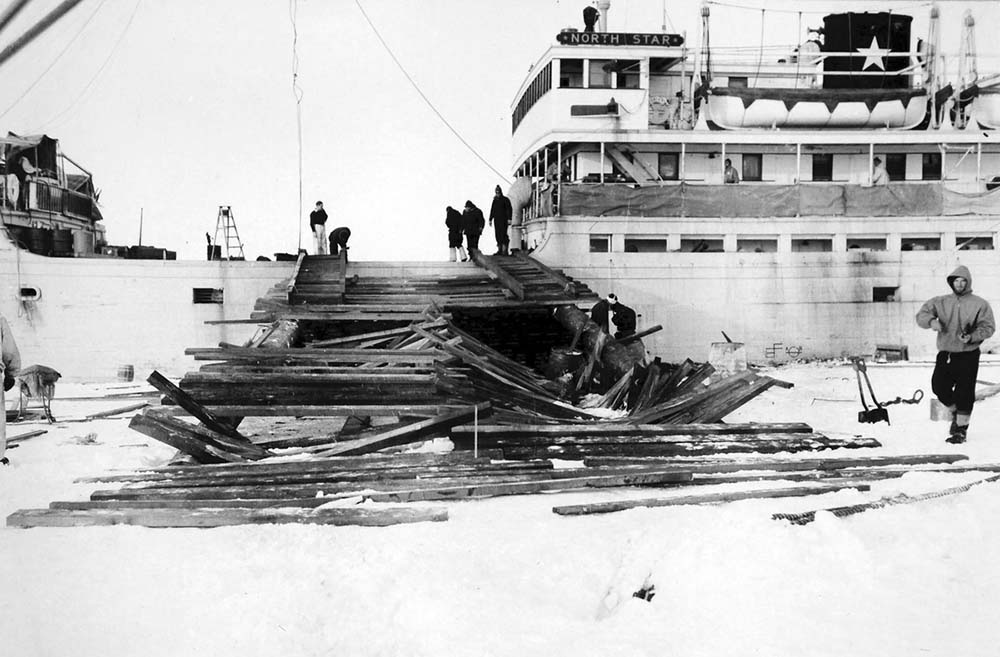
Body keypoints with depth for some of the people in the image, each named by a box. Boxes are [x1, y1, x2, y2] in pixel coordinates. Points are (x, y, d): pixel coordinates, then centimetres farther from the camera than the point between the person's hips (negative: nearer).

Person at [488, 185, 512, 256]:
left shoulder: (505, 199, -1)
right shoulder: (495, 200, 16)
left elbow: (509, 209, -6)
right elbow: (492, 210, 19)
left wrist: (509, 219, -14)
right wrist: (490, 220, 14)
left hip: (503, 220, -6)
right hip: (496, 220, 6)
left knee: (503, 234, -14)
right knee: (497, 235, 2)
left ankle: (505, 250, -16)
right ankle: (500, 250, 4)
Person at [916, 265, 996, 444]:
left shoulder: (980, 304, 2)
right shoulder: (941, 302, 10)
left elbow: (988, 326, -3)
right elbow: (921, 315, 4)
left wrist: (972, 337, -21)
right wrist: (931, 321, -19)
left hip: (968, 355, -3)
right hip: (945, 353, 3)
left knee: (964, 392, -5)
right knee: (938, 386, -6)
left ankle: (961, 428, 7)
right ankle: (955, 412, 23)